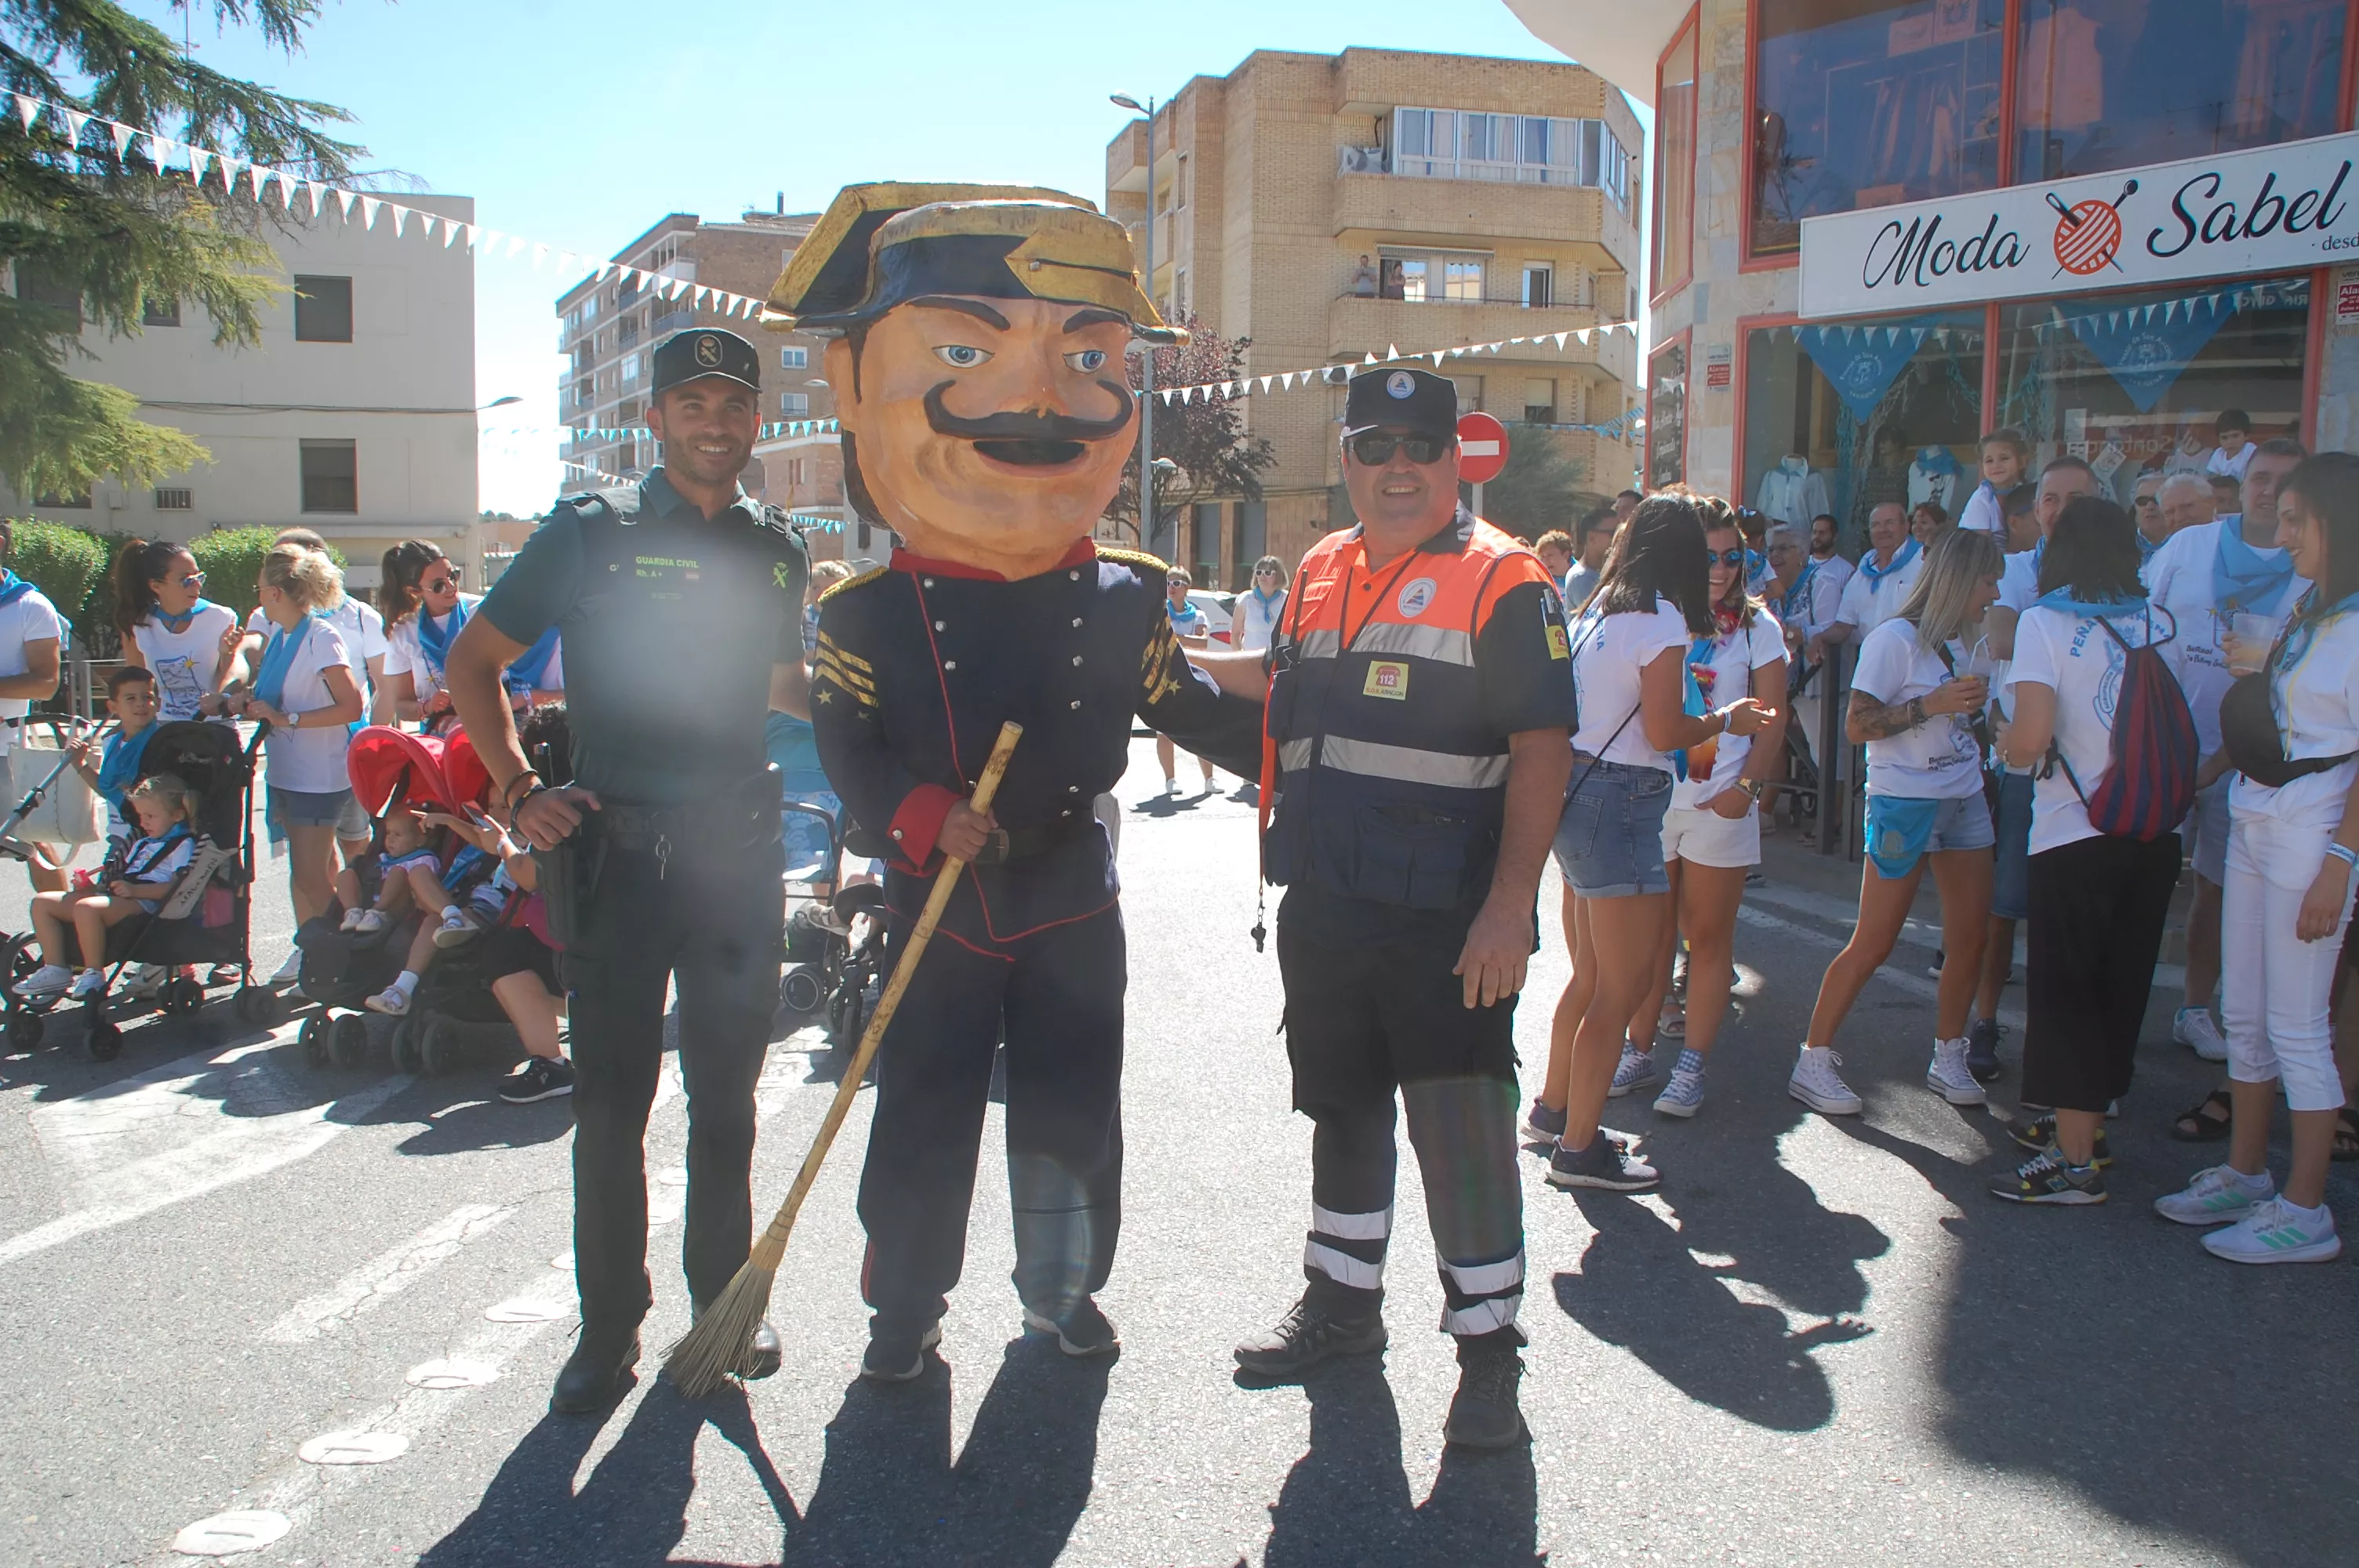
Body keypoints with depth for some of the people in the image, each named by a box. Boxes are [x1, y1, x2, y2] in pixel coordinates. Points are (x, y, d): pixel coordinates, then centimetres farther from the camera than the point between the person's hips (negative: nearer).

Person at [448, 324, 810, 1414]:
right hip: (614, 845, -3)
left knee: (726, 1093, 12)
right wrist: (521, 792, -5)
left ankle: (724, 1300, 26)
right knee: (611, 1100, 2)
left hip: (738, 844, 3)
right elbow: (472, 660, 4)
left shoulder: (777, 550, 9)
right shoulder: (591, 533, -2)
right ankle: (609, 1328, 15)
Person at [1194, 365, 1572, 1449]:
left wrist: (1508, 906, -20)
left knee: (1461, 1129, -2)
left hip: (1449, 923, -6)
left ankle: (1488, 1349, 13)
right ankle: (1343, 1299, 36)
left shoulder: (1504, 583, -9)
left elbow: (1541, 752, -14)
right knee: (1342, 1107, 18)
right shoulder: (1320, 574, 11)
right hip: (1324, 910, 7)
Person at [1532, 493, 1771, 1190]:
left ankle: (1552, 1108, 34)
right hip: (1621, 801, -9)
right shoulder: (1661, 620, -12)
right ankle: (1578, 1149, 5)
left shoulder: (1596, 609, 12)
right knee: (1620, 991, -1)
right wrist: (1725, 720, 0)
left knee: (1590, 976, 22)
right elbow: (1665, 732, -17)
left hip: (1578, 790, 9)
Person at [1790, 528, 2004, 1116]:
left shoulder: (1955, 643, 12)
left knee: (1970, 936, 3)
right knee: (1872, 944, -5)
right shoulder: (1895, 639, -11)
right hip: (1904, 803, -7)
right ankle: (1813, 1061, 4)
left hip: (1964, 799, 7)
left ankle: (1948, 1058, 18)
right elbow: (1858, 726, -17)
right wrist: (1932, 704, -22)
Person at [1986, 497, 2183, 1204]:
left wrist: (2005, 738, 3)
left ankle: (2075, 1160, 2)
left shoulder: (2045, 622, -9)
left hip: (2075, 835, -5)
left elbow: (2030, 739, -18)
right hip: (2156, 833, 5)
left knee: (2064, 993, 2)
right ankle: (2082, 1120, 29)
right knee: (2121, 986, 15)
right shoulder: (2160, 623, 5)